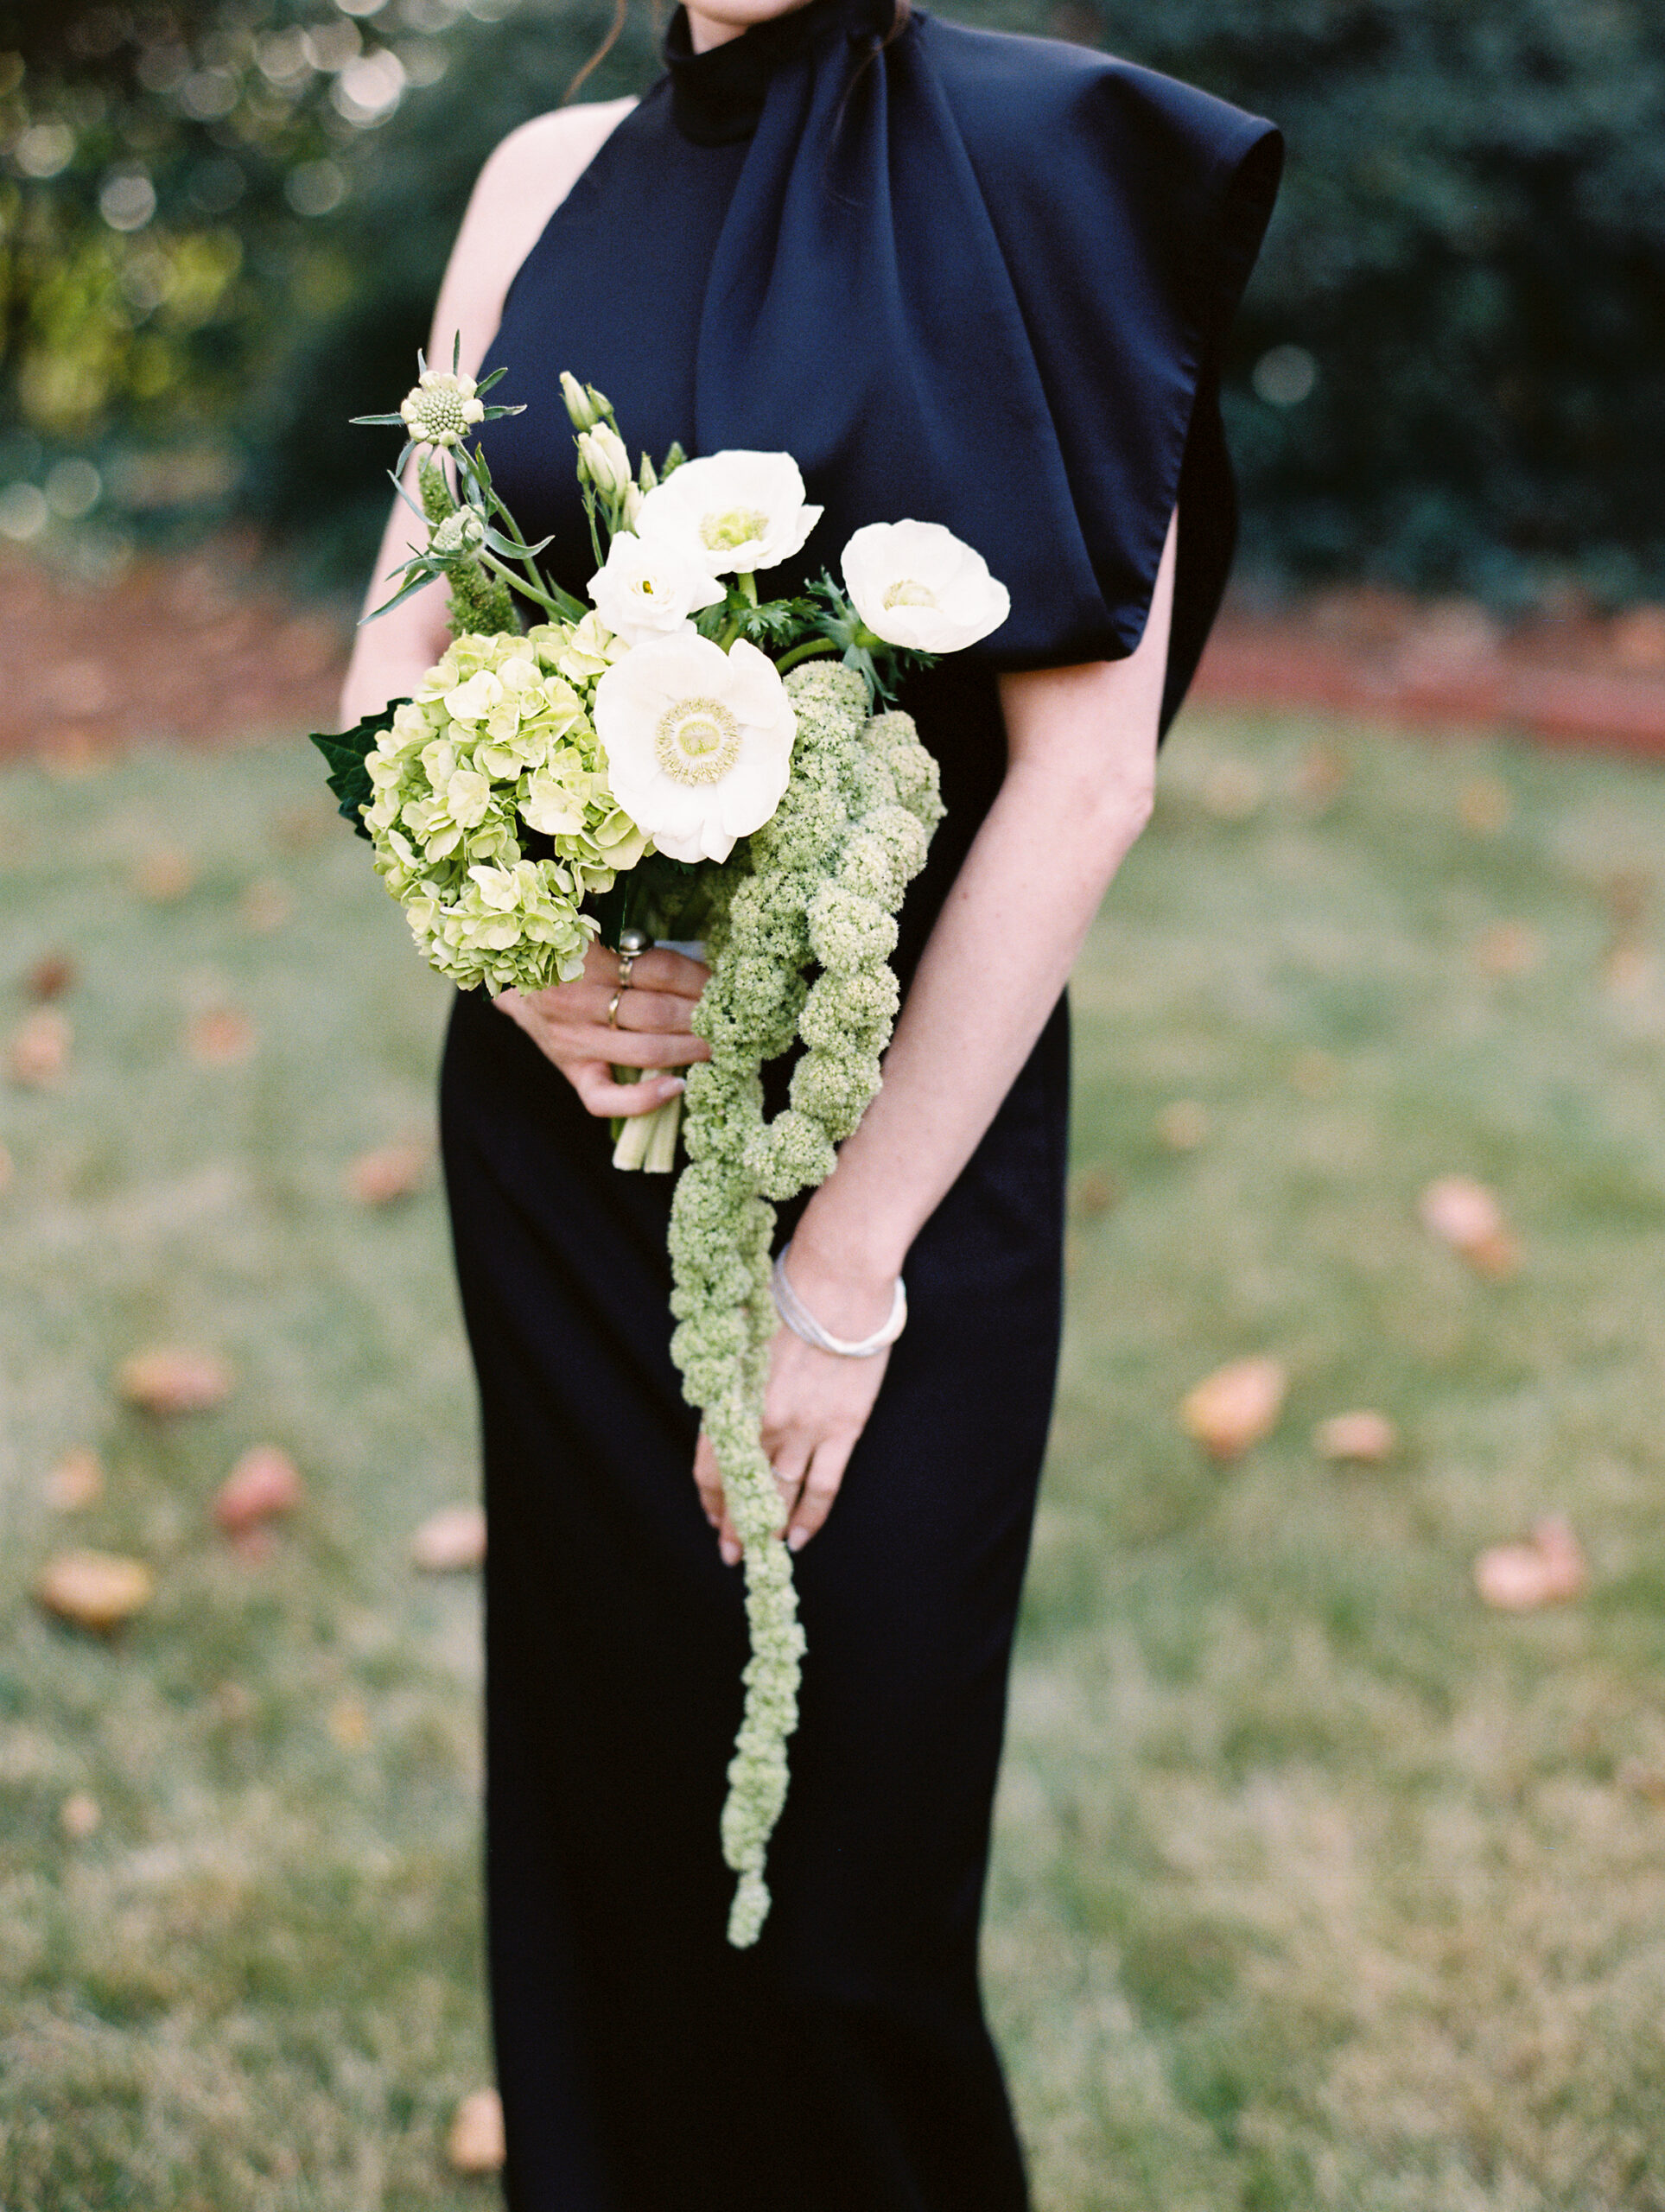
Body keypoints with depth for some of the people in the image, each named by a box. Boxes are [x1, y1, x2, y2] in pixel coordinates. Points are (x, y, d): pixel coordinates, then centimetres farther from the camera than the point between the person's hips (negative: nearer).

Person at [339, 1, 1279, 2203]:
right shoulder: (553, 178, 5)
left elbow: (1085, 776, -14)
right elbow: (400, 655, 8)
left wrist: (849, 1267, -15)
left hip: (896, 1110, -4)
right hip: (563, 1108, 4)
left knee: (840, 1803, 7)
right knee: (597, 1751, 17)